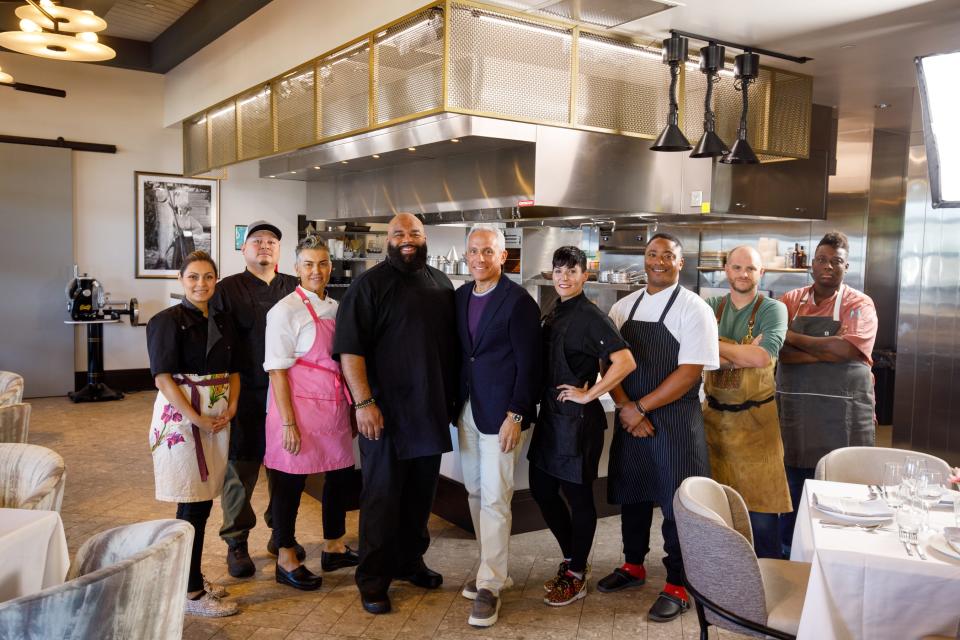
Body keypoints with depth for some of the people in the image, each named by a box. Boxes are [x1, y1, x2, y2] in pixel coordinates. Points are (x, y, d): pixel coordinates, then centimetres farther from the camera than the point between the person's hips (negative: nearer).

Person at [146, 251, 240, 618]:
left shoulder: (223, 322, 11)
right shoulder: (168, 321, -8)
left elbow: (233, 371, 15)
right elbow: (163, 377, -14)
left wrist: (231, 407, -2)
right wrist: (196, 418, -17)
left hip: (219, 417, 6)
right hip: (181, 416, -6)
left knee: (204, 501, 11)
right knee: (191, 505, -3)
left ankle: (191, 576, 25)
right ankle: (191, 592, 7)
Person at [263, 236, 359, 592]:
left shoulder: (336, 308, 10)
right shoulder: (286, 310, -11)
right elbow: (277, 370, -13)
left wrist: (352, 408, 14)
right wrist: (288, 423, -17)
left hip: (335, 407, 7)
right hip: (299, 406, -7)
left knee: (341, 474, 14)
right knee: (290, 481, 4)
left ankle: (334, 547, 34)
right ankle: (286, 560, 21)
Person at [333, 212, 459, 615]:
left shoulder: (442, 284, 11)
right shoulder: (370, 284, -6)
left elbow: (452, 344, 18)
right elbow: (350, 348, -13)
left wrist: (453, 399, 14)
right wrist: (364, 403, -19)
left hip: (432, 411, 6)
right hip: (386, 413, -5)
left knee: (421, 493, 15)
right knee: (382, 496, 4)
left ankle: (409, 561, 32)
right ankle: (373, 579, 16)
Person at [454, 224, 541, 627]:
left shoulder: (518, 301, -11)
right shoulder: (460, 296, 9)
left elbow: (528, 364, -12)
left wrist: (516, 415, -17)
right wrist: (455, 403, 10)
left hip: (501, 412, -7)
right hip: (467, 409, 7)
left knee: (495, 498, -4)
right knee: (475, 492, 14)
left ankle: (490, 585, 7)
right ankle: (492, 567, 28)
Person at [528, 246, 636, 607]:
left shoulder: (590, 317, -13)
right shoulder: (552, 315, 10)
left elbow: (625, 362, -23)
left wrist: (588, 395, -18)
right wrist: (544, 401, 10)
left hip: (578, 419, -8)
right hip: (550, 415, 8)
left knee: (578, 496, 5)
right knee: (541, 489, 14)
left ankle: (576, 576, 21)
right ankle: (571, 558, 33)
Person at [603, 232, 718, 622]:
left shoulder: (693, 308, -8)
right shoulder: (623, 307, 7)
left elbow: (691, 371, -15)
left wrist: (640, 407, -16)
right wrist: (625, 408, -11)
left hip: (675, 420, -5)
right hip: (630, 417, 5)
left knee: (676, 502, 1)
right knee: (631, 493, 16)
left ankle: (677, 587, 17)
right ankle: (634, 566, 36)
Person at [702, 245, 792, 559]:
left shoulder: (772, 309, -5)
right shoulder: (711, 307, 5)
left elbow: (763, 357, -20)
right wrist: (746, 353, -17)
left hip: (755, 419, -3)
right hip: (714, 415, 3)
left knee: (761, 506, 1)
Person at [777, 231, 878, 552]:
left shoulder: (859, 305, 0)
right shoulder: (790, 301, 7)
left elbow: (846, 348, -17)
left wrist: (793, 337, -11)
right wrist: (828, 352, -16)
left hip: (841, 417, -2)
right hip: (794, 412, 2)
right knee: (790, 491, 10)